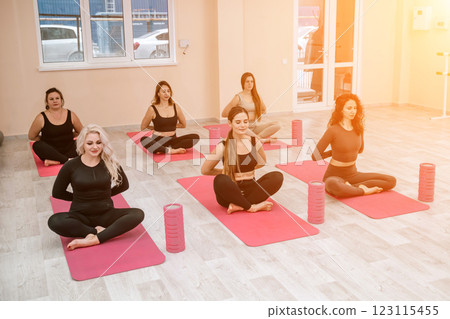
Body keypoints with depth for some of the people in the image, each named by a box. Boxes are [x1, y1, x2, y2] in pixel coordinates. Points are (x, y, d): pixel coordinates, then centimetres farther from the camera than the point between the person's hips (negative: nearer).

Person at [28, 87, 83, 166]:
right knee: (37, 145, -31)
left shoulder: (71, 115, 5)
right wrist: (47, 139, 6)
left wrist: (67, 137, 8)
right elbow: (31, 136, 7)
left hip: (69, 152, 2)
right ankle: (68, 161, -33)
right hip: (50, 152, -2)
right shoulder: (41, 118, -2)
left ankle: (55, 161, -29)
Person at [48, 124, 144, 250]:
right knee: (54, 221, -31)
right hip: (80, 215, -1)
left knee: (138, 214, -24)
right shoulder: (71, 166, -6)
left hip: (105, 214, 2)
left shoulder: (110, 163, -2)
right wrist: (78, 197, 5)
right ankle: (97, 231, -21)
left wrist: (105, 194, 9)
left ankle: (93, 240, -31)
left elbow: (124, 185, 14)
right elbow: (57, 193, 5)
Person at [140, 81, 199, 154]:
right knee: (143, 139, -36)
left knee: (196, 137, -19)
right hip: (158, 141, -4)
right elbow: (143, 127, 4)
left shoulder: (175, 107, 5)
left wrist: (171, 126, 10)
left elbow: (183, 124, 18)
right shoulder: (152, 109, -4)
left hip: (173, 140, 4)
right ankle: (170, 151, -33)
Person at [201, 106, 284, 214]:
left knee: (277, 177, -20)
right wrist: (226, 172, 4)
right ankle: (251, 207, -20)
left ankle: (238, 206, -23)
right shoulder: (223, 146, -9)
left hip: (250, 189, 4)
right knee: (220, 180, -37)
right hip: (230, 192, -4)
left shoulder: (254, 142, 2)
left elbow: (262, 162, 21)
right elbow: (205, 170, -3)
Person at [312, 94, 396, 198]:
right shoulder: (333, 130, -14)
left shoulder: (358, 128, 3)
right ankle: (363, 190, -18)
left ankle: (350, 187, -15)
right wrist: (334, 152, -1)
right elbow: (316, 155, -13)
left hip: (353, 173, 6)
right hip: (334, 175, -6)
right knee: (332, 185, -44)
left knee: (391, 181, -7)